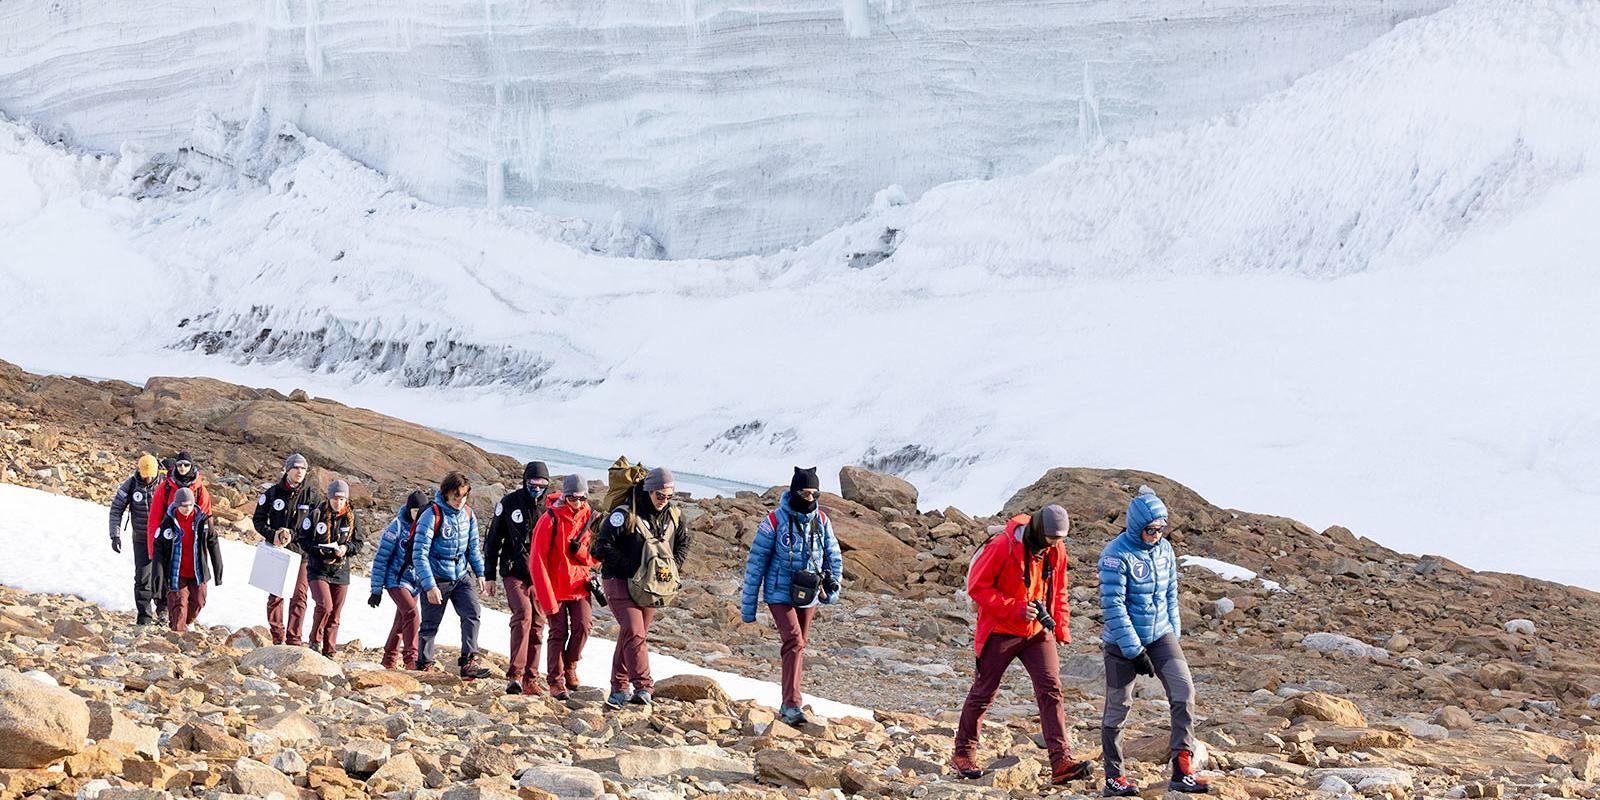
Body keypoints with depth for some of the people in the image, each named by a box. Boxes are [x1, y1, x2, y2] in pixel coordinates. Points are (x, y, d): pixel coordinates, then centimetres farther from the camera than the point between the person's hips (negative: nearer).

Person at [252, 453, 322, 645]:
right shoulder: (272, 493, 2)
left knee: (299, 596, -4)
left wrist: (293, 535, -14)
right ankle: (278, 638, 15)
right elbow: (258, 520, 6)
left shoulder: (312, 495, 1)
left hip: (301, 551, -1)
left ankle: (294, 639, 1)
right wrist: (272, 535, -11)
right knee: (275, 595, 5)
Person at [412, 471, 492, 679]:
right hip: (436, 578, -5)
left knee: (473, 613, -14)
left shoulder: (467, 513, 1)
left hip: (462, 575, 5)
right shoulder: (432, 516, -18)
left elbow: (474, 545, 16)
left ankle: (469, 663, -15)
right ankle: (423, 666, 20)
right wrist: (429, 586, -22)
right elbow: (419, 555, -19)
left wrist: (479, 573, 15)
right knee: (430, 625, 4)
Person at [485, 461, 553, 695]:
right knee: (523, 615, -22)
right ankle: (515, 675, -25)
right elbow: (492, 540, 7)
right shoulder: (509, 503, 1)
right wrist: (490, 575, 5)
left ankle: (530, 679, 12)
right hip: (515, 573, -3)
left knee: (537, 625, 4)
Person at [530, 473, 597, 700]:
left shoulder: (589, 517, 1)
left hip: (579, 584, 3)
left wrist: (582, 551, -17)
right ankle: (556, 681, 6)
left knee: (583, 626, -11)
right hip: (555, 586, -3)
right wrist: (547, 599, -16)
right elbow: (537, 561, -13)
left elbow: (597, 559, 8)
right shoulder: (550, 520, -13)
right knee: (559, 632, -4)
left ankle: (570, 665, 14)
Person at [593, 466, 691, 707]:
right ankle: (643, 686, -22)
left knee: (633, 634, 9)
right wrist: (629, 567, -21)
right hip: (620, 581, -6)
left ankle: (619, 687, 18)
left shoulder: (674, 516, 3)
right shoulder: (625, 514, -16)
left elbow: (683, 543, 20)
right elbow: (603, 546, -16)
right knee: (634, 633, -17)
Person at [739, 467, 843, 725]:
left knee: (800, 645, 12)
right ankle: (792, 705, -23)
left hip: (808, 595, 6)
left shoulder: (821, 521, 3)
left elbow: (833, 556, 15)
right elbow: (756, 561, -7)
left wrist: (833, 586, -1)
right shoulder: (775, 520, -12)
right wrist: (748, 604, -6)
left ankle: (788, 704, 24)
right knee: (794, 642, -19)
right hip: (780, 594, -6)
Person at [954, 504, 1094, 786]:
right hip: (1001, 632, -4)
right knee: (984, 692, 8)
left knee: (1051, 689, -10)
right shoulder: (1002, 546, -20)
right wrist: (1016, 609, -23)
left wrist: (1061, 626, 5)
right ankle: (963, 754, 25)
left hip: (1038, 633, 4)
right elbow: (977, 587, -17)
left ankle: (1061, 762, -16)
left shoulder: (1056, 551, -1)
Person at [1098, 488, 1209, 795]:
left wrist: (1174, 634, 14)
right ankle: (1114, 778, 19)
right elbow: (1112, 605, -18)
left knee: (1184, 691, -13)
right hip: (1123, 640, -5)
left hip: (1161, 635, 5)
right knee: (1118, 707, 5)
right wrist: (1134, 650, -18)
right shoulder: (1117, 554, -16)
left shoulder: (1165, 549, 3)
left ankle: (1182, 771, -12)